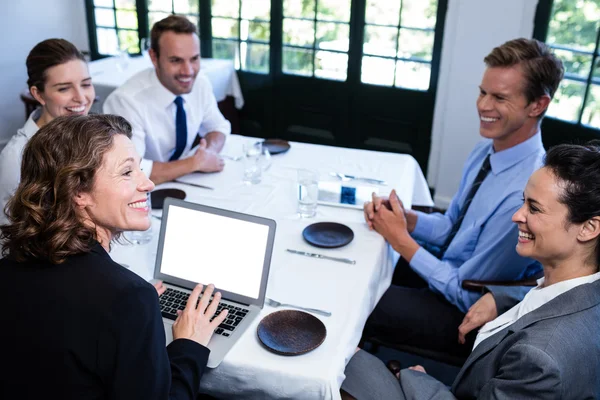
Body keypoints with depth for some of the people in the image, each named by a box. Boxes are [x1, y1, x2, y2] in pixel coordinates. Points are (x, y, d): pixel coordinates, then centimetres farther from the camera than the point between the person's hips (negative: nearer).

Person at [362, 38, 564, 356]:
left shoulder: (523, 196, -32)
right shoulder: (486, 150, -4)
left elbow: (467, 295, -24)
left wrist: (402, 240, -20)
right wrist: (405, 218, -12)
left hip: (468, 318, -7)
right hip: (448, 271, 8)